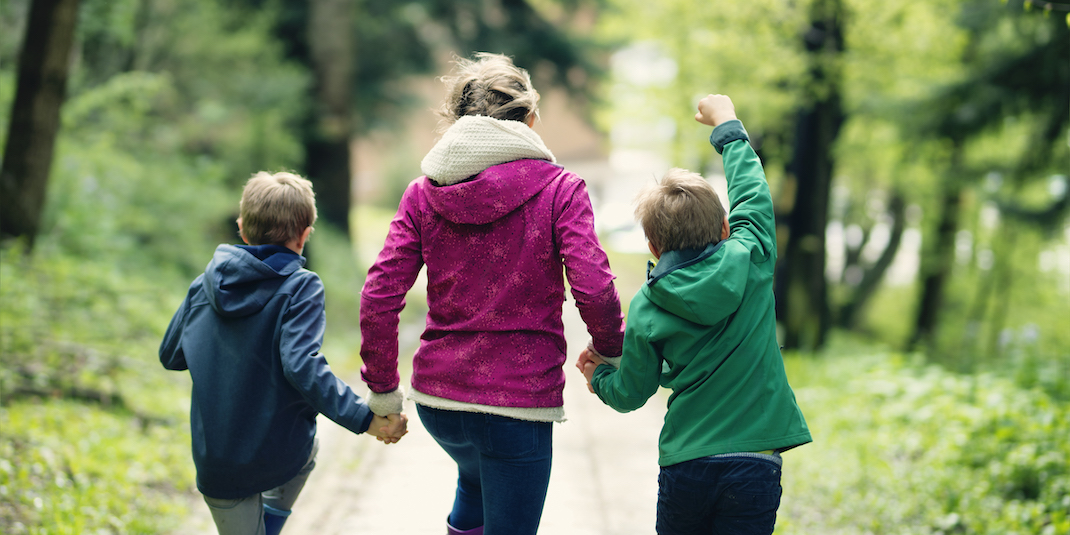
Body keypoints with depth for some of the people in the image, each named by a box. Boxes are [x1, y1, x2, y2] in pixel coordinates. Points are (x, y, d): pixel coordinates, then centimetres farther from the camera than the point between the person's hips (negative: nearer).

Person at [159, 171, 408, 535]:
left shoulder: (205, 284, 2)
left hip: (214, 461, 2)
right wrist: (364, 419, -24)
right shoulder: (300, 288, -12)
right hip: (280, 456, -2)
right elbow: (301, 366, -25)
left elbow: (170, 355, 11)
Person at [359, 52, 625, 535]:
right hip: (519, 400, -4)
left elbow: (378, 296, -3)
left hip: (436, 396, 5)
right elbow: (593, 289, -16)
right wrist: (609, 349, 4)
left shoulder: (423, 193, 4)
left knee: (476, 479, 36)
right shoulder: (559, 188, -5)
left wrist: (382, 390, 6)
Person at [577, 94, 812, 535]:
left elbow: (630, 394, 6)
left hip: (685, 465, 1)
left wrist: (599, 375, 29)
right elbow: (752, 191, 14)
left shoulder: (646, 309, -2)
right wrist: (727, 126, 29)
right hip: (754, 464, -1)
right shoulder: (750, 262, -3)